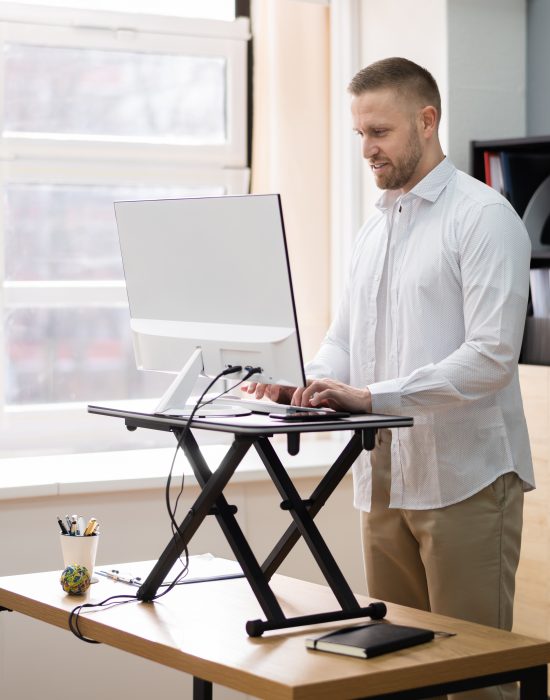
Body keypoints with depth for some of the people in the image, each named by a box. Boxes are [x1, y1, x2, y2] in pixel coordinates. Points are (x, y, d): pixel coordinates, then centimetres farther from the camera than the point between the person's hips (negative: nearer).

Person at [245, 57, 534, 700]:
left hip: (463, 480, -7)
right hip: (384, 480, 7)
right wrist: (304, 382, -5)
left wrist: (374, 396, -24)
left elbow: (492, 355, -18)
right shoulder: (373, 229, 17)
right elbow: (343, 340, 17)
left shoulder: (483, 217, -8)